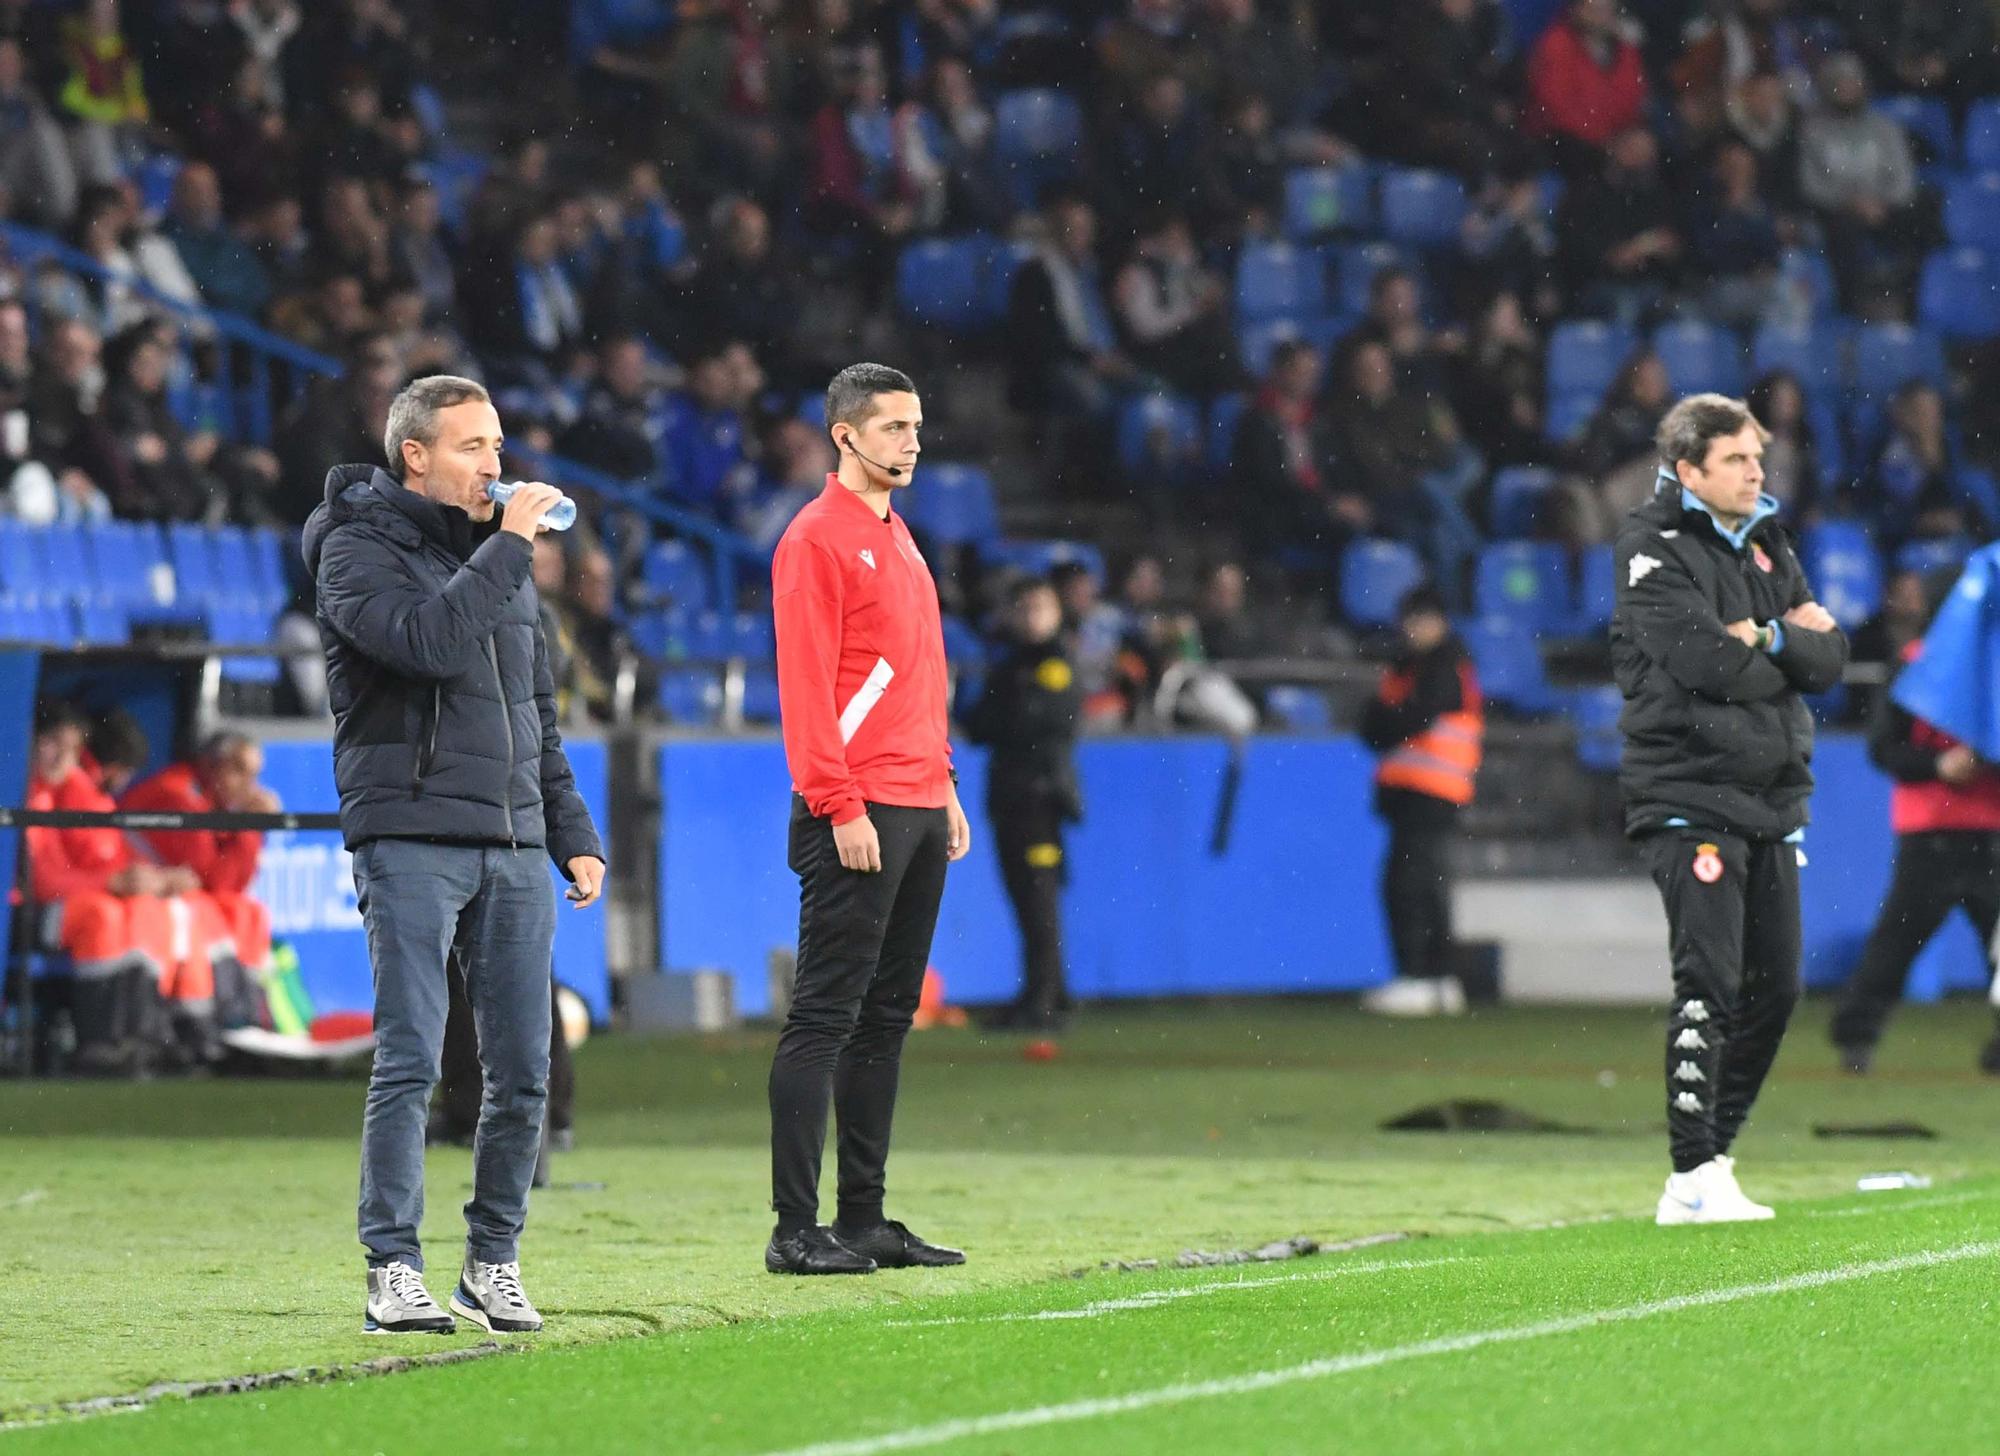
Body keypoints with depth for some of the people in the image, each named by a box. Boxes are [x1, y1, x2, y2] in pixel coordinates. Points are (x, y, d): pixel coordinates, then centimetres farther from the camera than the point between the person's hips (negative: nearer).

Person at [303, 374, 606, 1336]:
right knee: (410, 1061, -10)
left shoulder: (496, 556, 18)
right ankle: (393, 1273, -7)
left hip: (513, 847, 6)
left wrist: (571, 833, 18)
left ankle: (494, 1262, 13)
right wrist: (507, 549, -16)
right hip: (410, 839, -6)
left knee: (523, 1069, 3)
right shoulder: (357, 549, -3)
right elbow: (426, 640, -22)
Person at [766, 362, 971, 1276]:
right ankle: (796, 1230, -9)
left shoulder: (898, 539, 19)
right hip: (857, 816, -9)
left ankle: (865, 1219, 14)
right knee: (825, 1018, -8)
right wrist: (841, 807, -19)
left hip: (920, 810, 9)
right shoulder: (816, 540, -9)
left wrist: (944, 787, 17)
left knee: (887, 1018, 10)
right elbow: (805, 685, -15)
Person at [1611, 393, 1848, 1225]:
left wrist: (1765, 640, -12)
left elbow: (1829, 659, 6)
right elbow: (1708, 663, -19)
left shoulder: (1765, 548, 16)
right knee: (1710, 983, -13)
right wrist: (1792, 646, -4)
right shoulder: (1654, 549, -6)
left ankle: (1712, 1154, 18)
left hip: (1771, 797, 8)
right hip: (1691, 796, -8)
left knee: (1773, 986, 8)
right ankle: (1693, 1180, -12)